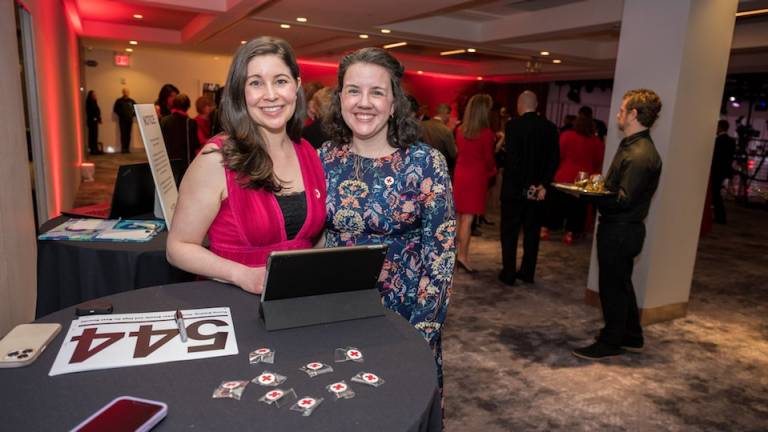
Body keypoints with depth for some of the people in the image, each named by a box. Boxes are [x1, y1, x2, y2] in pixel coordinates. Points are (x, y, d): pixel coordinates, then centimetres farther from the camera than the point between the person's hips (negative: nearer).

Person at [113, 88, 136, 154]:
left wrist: (133, 114, 6)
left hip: (130, 120, 3)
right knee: (123, 134, -6)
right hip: (122, 120, -3)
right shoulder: (119, 101, 2)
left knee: (128, 134, 2)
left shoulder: (131, 101, 9)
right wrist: (120, 114, -6)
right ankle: (123, 148, -5)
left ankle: (127, 148, 6)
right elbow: (115, 109, 3)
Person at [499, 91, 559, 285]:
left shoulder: (513, 125, -11)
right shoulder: (550, 127, 3)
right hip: (538, 188, 4)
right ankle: (527, 273, 21)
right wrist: (543, 185, -3)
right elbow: (554, 159, -2)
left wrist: (526, 186, -12)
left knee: (509, 232, 6)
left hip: (514, 188, -4)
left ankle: (509, 274, 10)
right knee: (532, 231, 14)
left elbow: (512, 158, -17)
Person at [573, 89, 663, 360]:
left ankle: (611, 343, 18)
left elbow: (623, 199, -25)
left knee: (613, 286, 3)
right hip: (619, 228, 10)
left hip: (620, 231, -10)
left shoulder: (640, 155, -21)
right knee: (621, 284, 20)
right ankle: (632, 337, 35)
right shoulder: (632, 146, 12)